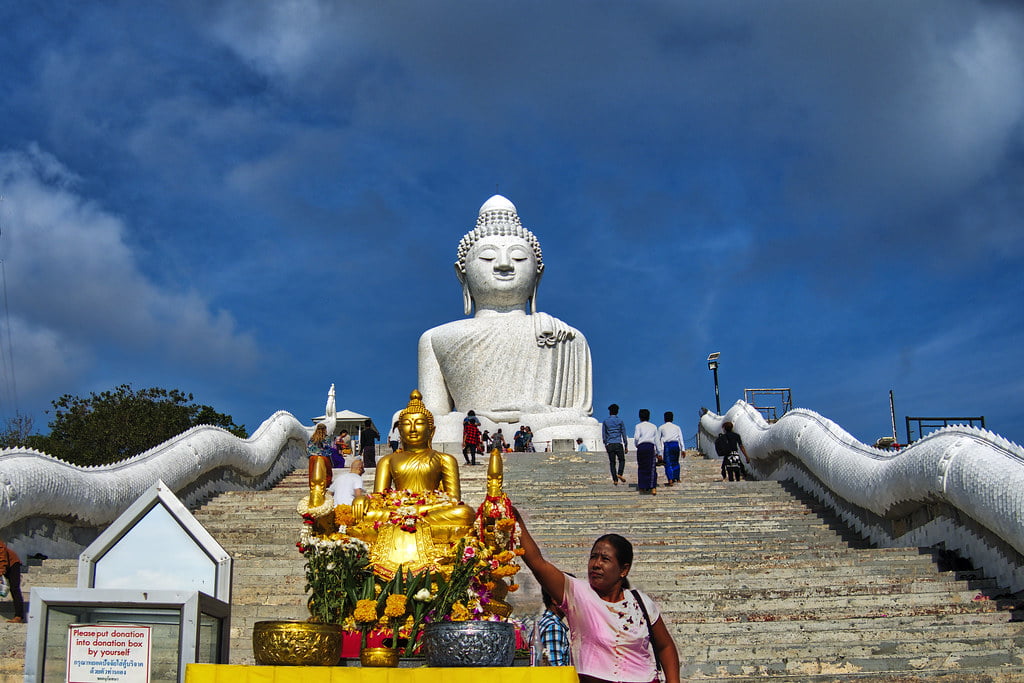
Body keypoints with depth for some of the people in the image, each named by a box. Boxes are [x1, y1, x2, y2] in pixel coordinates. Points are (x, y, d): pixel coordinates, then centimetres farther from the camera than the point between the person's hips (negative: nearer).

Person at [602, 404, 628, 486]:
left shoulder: (605, 421, 7)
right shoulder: (620, 421, 3)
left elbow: (603, 435, 7)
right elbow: (624, 434, 2)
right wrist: (626, 446, 6)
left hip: (609, 445, 2)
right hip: (618, 444, -1)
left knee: (612, 462, 5)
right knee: (622, 460, 12)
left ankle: (615, 480, -1)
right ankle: (619, 474, -10)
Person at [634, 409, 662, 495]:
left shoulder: (639, 426, 6)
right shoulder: (653, 426, 15)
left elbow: (636, 437, -7)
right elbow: (657, 440, 14)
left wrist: (636, 445, 13)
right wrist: (659, 452, 17)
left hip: (641, 446, -1)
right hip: (651, 446, 1)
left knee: (641, 467, 10)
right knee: (652, 468, -3)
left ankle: (642, 487, 13)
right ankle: (653, 487, -16)